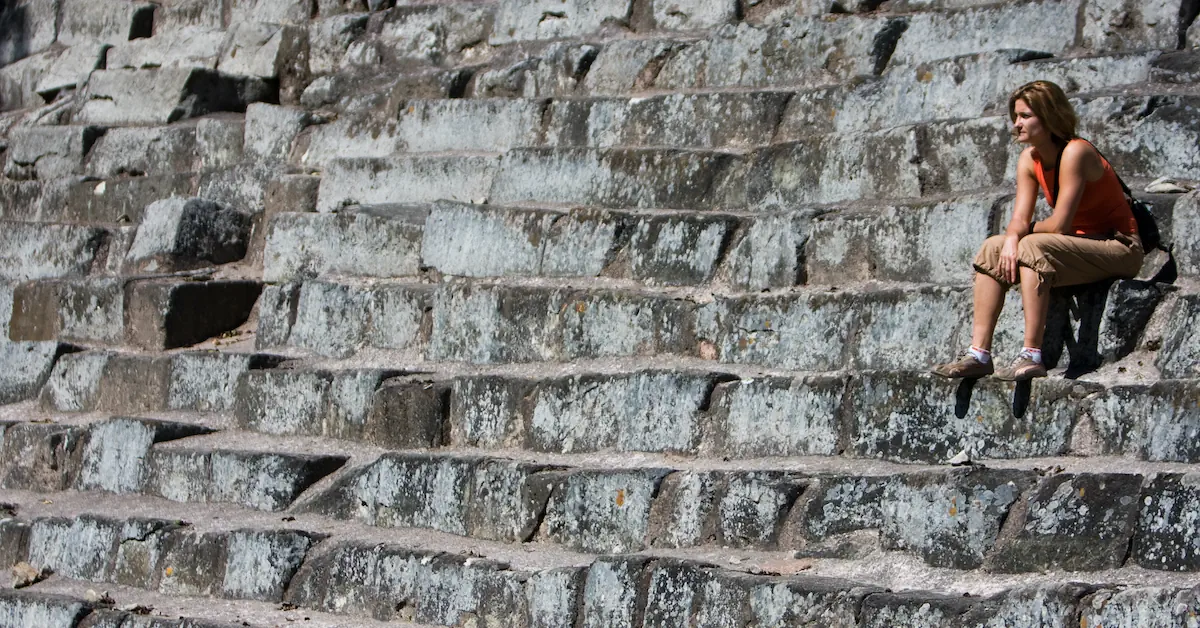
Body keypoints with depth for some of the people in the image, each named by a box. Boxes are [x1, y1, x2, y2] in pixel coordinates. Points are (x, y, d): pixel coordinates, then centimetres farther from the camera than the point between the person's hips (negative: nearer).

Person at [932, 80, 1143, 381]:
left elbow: (1060, 224, -24)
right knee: (993, 248, -3)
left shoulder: (1075, 152, -21)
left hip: (1120, 247, -9)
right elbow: (1020, 218, -2)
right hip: (1080, 242, 9)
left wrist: (1028, 231, -5)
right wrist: (1011, 239, -25)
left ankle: (1032, 356, -36)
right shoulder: (1029, 160, 4)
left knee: (1033, 247, -31)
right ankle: (979, 353, -13)